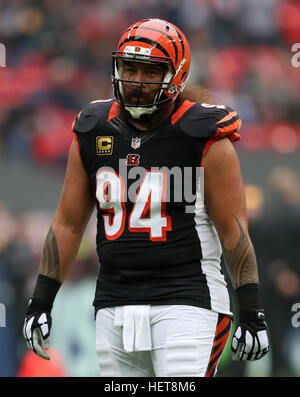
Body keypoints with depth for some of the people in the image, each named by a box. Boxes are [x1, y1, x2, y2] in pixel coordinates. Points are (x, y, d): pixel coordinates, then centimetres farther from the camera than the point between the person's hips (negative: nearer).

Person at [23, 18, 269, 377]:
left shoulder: (205, 139, -5)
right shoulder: (93, 134, 8)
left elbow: (234, 230, -4)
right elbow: (68, 223, 14)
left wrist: (251, 312, -9)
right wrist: (40, 301, 9)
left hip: (185, 303, -5)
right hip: (114, 305, 5)